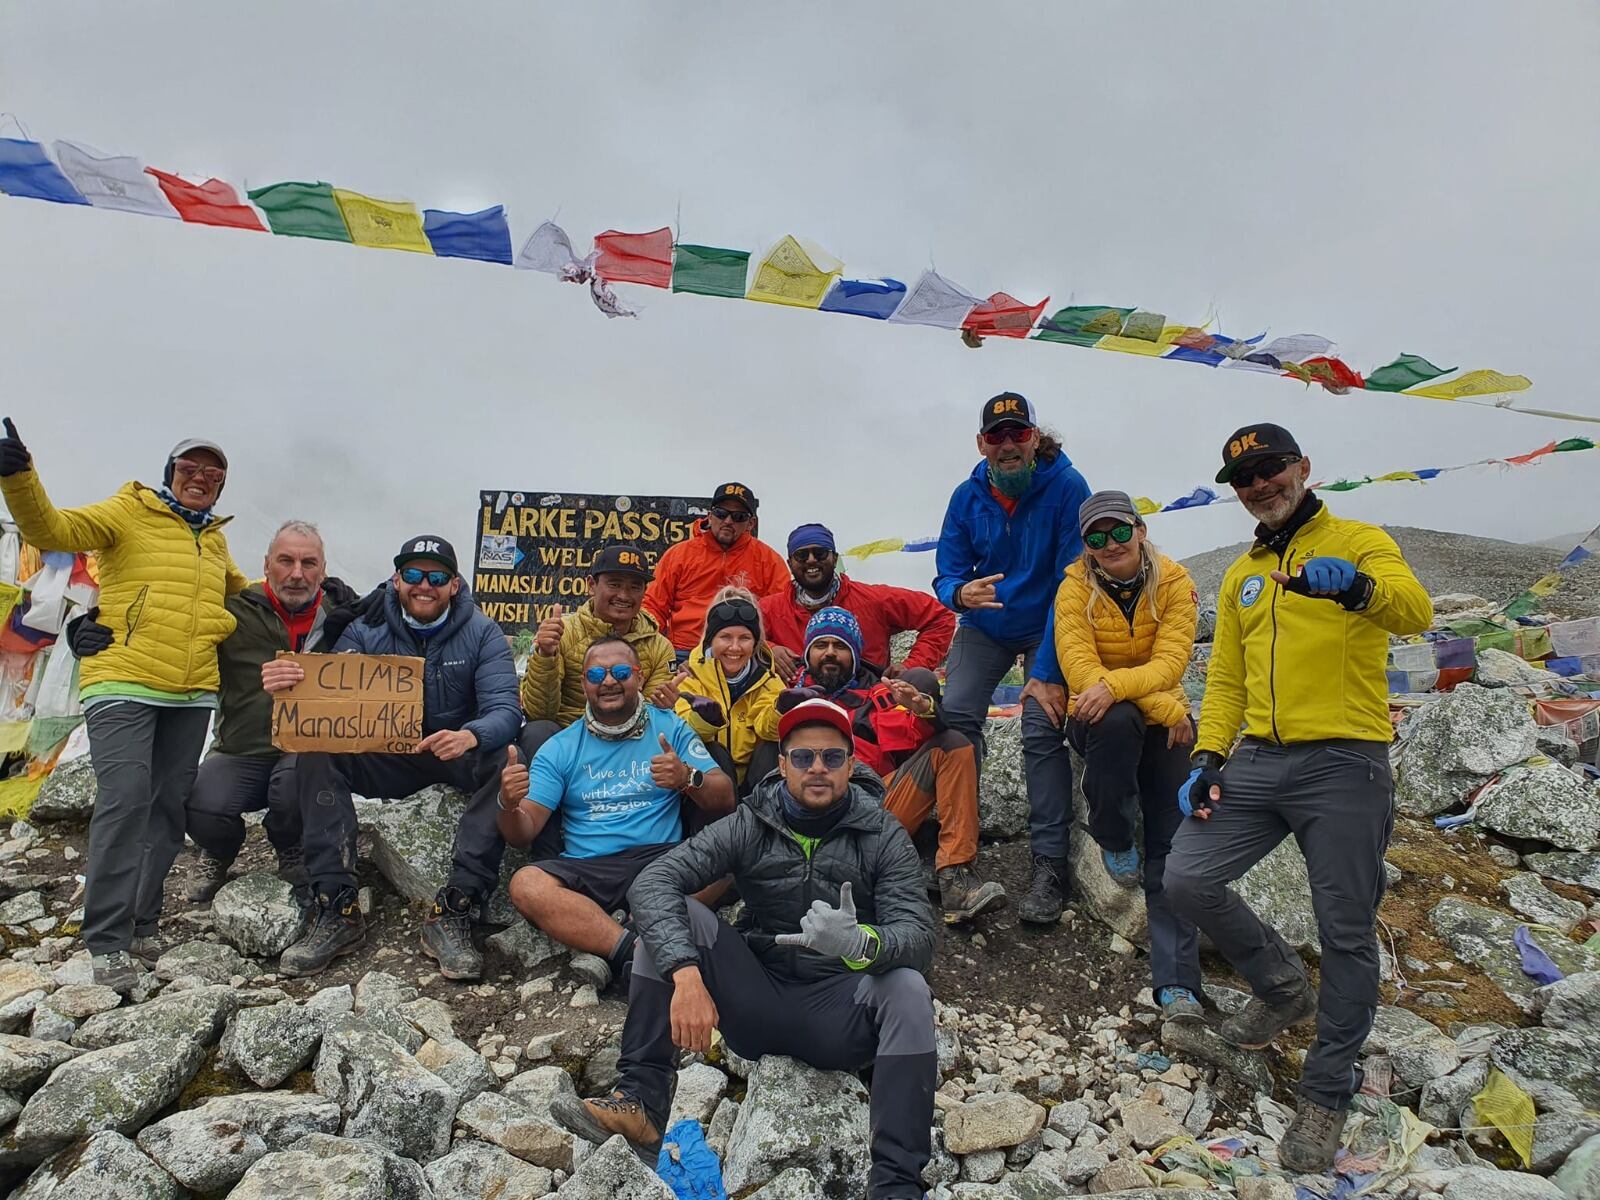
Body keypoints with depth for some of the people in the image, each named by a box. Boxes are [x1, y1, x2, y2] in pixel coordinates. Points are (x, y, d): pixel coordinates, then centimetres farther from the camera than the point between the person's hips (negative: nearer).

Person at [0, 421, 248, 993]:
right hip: (122, 687, -6)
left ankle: (142, 923, 18)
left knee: (170, 807, 7)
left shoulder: (214, 540, 18)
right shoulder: (128, 513, 1)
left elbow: (238, 588, 36)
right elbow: (50, 529, -13)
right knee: (124, 801, -14)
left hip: (191, 695, 6)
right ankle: (108, 941, -8)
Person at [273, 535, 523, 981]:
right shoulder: (366, 631, 0)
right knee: (316, 753, -24)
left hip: (459, 753, -2)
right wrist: (291, 685, -36)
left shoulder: (481, 634, -7)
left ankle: (452, 911, -31)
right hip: (387, 757, 2)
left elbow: (506, 709, -19)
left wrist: (470, 736, -44)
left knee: (507, 761, -34)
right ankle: (337, 909, -22)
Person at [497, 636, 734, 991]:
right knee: (526, 884, -30)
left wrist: (688, 778, -20)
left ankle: (610, 953, -27)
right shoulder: (560, 748, 11)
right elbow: (523, 833, 4)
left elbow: (725, 802, 2)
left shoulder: (670, 728, 9)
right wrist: (508, 805, -19)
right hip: (587, 869, 1)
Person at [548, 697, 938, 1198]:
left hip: (838, 1010, -1)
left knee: (908, 988, -31)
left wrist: (862, 943, -40)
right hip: (757, 1002, 2)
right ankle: (640, 1100, -19)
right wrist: (685, 971, -33)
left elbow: (919, 936, -16)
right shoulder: (750, 825, -3)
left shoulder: (882, 836, -5)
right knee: (672, 916, -16)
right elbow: (652, 883, -15)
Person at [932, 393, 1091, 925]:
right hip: (986, 625, 3)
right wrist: (961, 593, -34)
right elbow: (947, 574, -7)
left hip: (1048, 627, -3)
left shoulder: (1067, 487, -21)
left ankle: (1050, 863, -8)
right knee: (954, 715, -16)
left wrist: (1049, 671, -26)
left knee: (1042, 729, -20)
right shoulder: (968, 496, -9)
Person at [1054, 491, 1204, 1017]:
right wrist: (1165, 709, -22)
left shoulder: (1174, 583, -6)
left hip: (1165, 722, 2)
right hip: (1099, 720, -1)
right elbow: (1081, 671, -18)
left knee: (1173, 843, -13)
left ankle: (1177, 982, -13)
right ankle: (1114, 840, -11)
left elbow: (1170, 662, -18)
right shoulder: (1076, 589, -10)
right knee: (1119, 720, -37)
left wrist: (1113, 685, -37)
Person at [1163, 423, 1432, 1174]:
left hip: (1344, 765, -5)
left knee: (1345, 933, 2)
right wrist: (1208, 756, 2)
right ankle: (1283, 989, 23)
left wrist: (1357, 585, -41)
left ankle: (1327, 1091, 21)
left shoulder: (1358, 542, 1)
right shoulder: (1240, 577, 18)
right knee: (1187, 879, -3)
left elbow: (1415, 611, -19)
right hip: (1258, 761, 5)